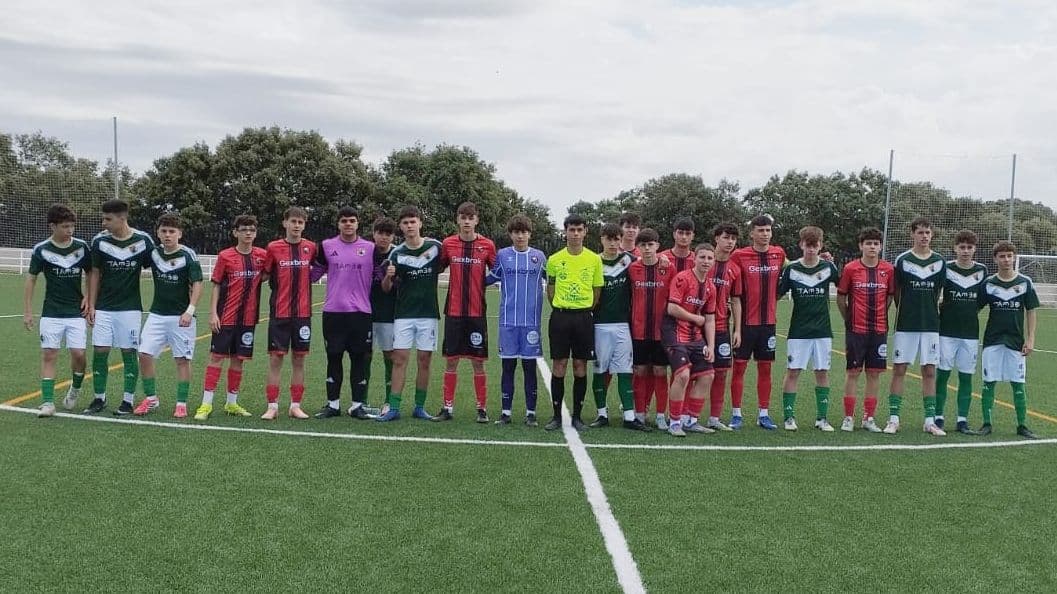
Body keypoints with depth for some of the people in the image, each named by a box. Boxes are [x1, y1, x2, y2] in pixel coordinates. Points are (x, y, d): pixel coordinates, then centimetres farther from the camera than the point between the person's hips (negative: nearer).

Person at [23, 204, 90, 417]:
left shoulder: (82, 247, 0)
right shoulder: (41, 249, -5)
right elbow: (31, 279, 2)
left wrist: (88, 298, 1)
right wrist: (27, 311, 0)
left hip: (76, 312, 1)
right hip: (51, 313, -1)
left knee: (78, 354, -5)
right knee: (49, 354, -3)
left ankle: (75, 389, 22)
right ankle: (47, 401, 1)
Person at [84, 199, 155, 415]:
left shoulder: (143, 240, -5)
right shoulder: (99, 240, -2)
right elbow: (95, 274, 5)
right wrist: (91, 306, 2)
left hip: (130, 307, -1)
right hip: (103, 308, 2)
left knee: (129, 353, 2)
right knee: (100, 352, 1)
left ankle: (128, 401, 12)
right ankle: (99, 399, 16)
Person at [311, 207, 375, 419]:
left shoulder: (370, 248, 6)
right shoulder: (326, 246, 7)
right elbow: (314, 273, 14)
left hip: (361, 312, 0)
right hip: (333, 312, 0)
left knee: (359, 359, 3)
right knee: (334, 358, 6)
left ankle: (357, 405, 11)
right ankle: (333, 404, 16)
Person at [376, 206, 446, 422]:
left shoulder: (436, 247, 0)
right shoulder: (396, 253, 2)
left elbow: (442, 267, 18)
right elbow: (386, 288, 4)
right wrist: (388, 276, -15)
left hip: (428, 313, 0)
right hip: (403, 314, 0)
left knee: (424, 360, 4)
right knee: (399, 359, -4)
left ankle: (420, 407, 14)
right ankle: (393, 408, 0)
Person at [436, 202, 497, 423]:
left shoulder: (487, 245, -1)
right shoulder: (448, 243, 3)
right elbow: (438, 268, 16)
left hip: (477, 312, -1)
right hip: (453, 312, 1)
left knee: (478, 362, 3)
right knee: (451, 361, 6)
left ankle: (482, 408, 12)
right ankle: (447, 407, 14)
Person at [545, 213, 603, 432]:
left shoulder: (595, 259, 2)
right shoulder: (554, 260, 3)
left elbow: (597, 291, 9)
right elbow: (550, 290, 11)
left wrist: (586, 311, 6)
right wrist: (560, 310, 6)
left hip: (584, 317, 0)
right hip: (560, 317, 0)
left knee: (580, 366, 4)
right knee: (559, 365, 0)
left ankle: (577, 416, 12)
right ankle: (557, 415, 8)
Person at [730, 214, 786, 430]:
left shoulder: (779, 254, 5)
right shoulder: (739, 256, -7)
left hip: (768, 321, 4)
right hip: (746, 321, -3)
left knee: (765, 368, 8)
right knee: (739, 366, 1)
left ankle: (764, 414, 16)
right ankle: (736, 414, 9)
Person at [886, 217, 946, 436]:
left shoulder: (940, 262, 5)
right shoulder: (902, 260, -2)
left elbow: (938, 292, 13)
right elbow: (896, 292, 5)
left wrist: (929, 312, 11)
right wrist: (906, 312, 7)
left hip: (931, 325, 2)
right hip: (906, 325, -2)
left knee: (929, 371, 4)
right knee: (899, 369, -1)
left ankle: (930, 421, 10)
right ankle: (893, 419, 5)